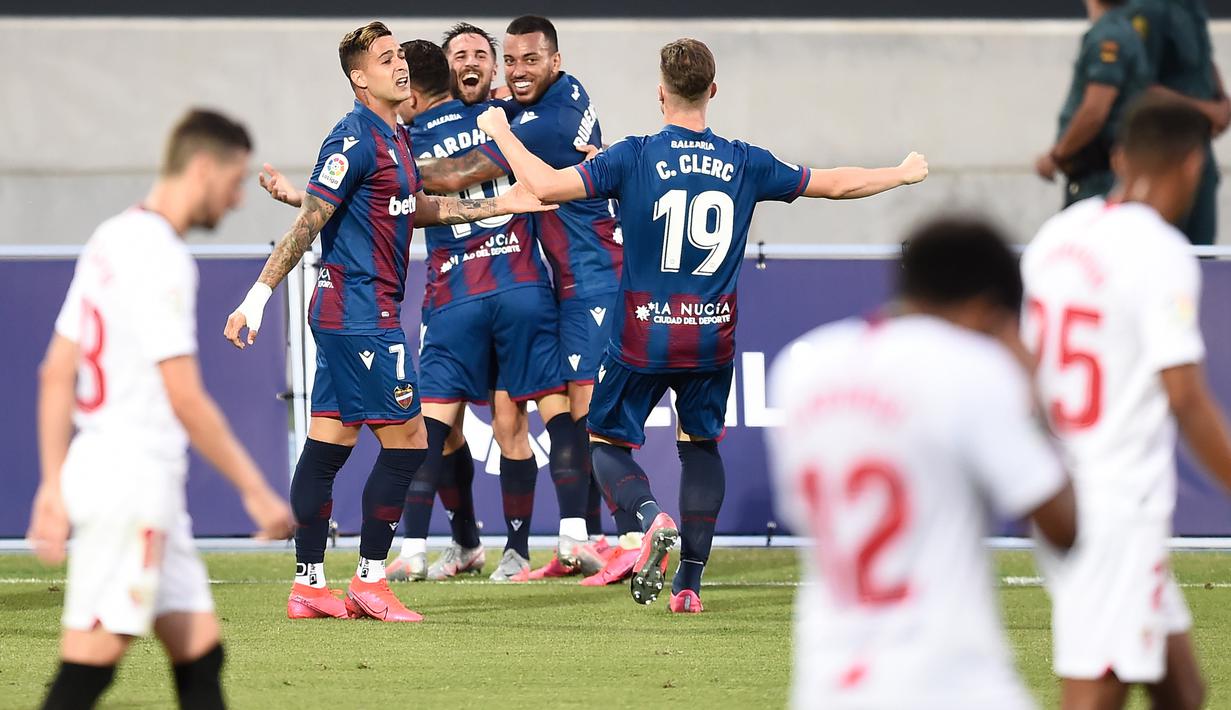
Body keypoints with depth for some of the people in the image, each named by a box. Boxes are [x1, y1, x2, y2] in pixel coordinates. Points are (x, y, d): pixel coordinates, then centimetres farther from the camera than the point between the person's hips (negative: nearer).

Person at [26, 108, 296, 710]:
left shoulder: (110, 241, 15)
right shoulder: (161, 258, -14)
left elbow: (56, 375, 16)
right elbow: (186, 400, -17)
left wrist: (54, 485, 17)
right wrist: (256, 491, -11)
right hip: (132, 480, -10)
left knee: (201, 653, 11)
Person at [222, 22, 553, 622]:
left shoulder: (394, 139, 14)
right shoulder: (356, 140, -15)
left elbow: (415, 210, 28)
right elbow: (308, 223, -18)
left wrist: (497, 206, 26)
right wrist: (259, 295, -21)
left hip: (343, 316, 9)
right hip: (362, 317, -9)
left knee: (329, 442, 9)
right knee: (407, 441, -5)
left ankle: (308, 584, 11)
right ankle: (369, 582, 0)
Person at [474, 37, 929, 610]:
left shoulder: (634, 158, -10)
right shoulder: (744, 164, 0)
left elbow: (544, 186, -14)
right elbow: (837, 184, 11)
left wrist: (500, 132, 3)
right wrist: (903, 174, 29)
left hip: (643, 339, -3)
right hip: (712, 338, 3)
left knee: (607, 442, 9)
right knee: (701, 444, 19)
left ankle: (652, 517, -22)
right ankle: (689, 583, 15)